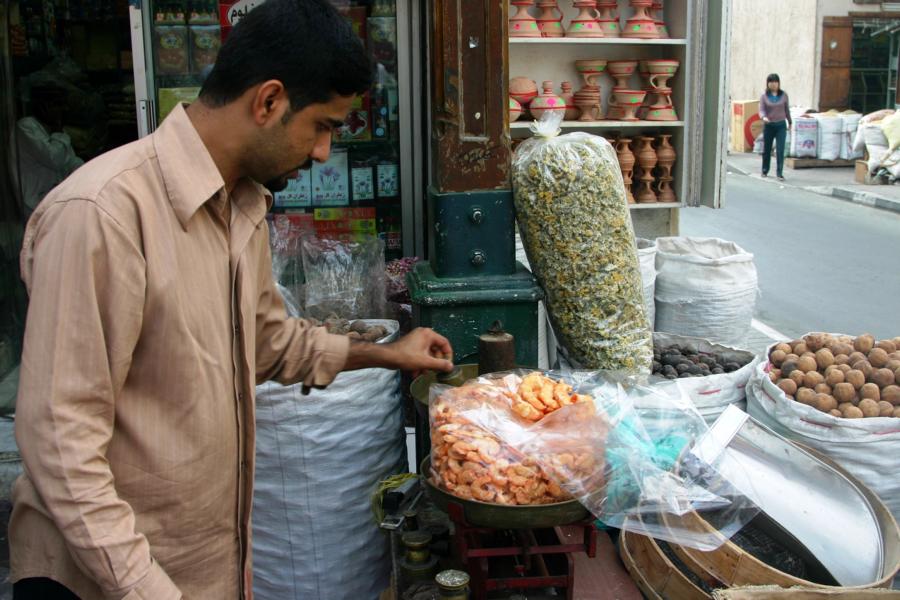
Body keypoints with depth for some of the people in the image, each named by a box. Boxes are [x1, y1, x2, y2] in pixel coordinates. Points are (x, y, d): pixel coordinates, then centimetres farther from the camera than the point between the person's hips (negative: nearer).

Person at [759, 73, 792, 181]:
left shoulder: (784, 95, 3)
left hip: (781, 125, 0)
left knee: (780, 150, -9)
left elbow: (787, 109, 12)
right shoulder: (764, 96, -1)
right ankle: (765, 171, 28)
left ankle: (780, 173, -8)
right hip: (768, 125, 0)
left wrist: (790, 122, 19)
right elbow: (761, 110, -10)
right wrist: (764, 117, -31)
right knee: (766, 149, 11)